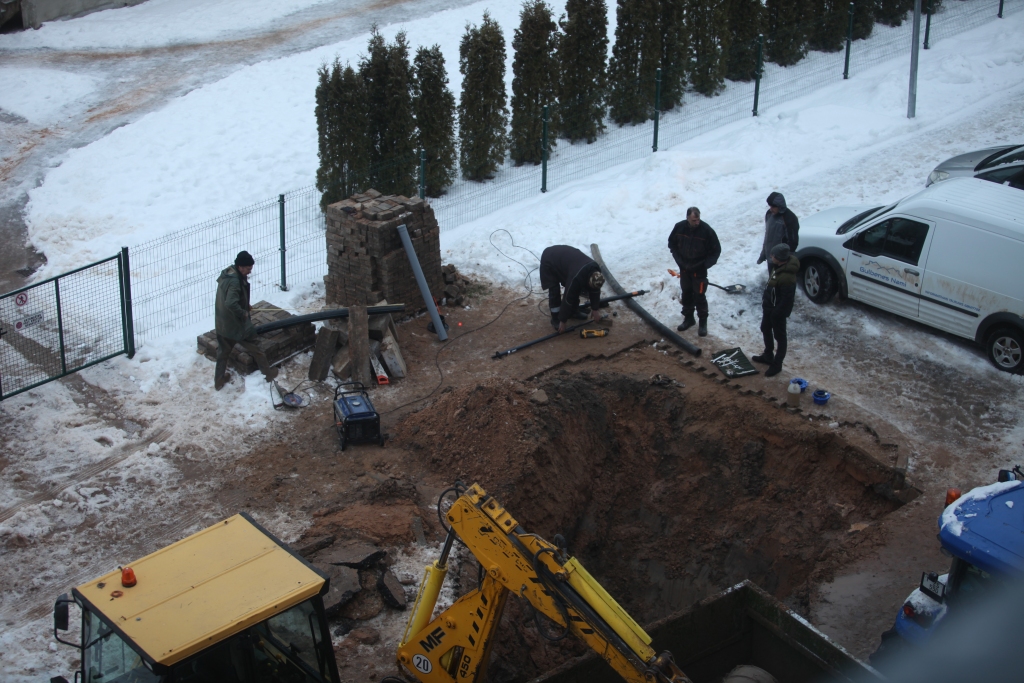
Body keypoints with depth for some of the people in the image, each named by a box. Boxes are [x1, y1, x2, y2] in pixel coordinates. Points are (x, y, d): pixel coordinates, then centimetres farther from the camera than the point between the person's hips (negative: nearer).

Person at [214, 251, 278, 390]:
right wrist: (244, 313, -22)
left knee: (223, 352, 19)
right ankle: (268, 372, 29)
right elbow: (231, 303, -38)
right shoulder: (235, 281, -29)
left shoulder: (226, 274, 1)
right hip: (237, 324, -8)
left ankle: (219, 381, 28)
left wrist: (244, 306, 14)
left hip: (223, 323, 8)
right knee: (254, 349, 12)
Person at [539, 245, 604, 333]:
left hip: (563, 255, 8)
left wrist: (594, 309, 4)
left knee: (576, 288, 5)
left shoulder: (595, 271, -18)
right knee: (554, 290, -14)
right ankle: (555, 319, 0)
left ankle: (574, 311, 22)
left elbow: (595, 291, -1)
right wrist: (562, 321, -26)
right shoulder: (577, 277, -40)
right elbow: (568, 298, -33)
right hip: (549, 260, -7)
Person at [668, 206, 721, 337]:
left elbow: (716, 250, -11)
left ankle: (703, 322, 14)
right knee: (686, 294, 15)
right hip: (684, 268, 4)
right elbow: (672, 244, 6)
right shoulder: (679, 227, -11)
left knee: (699, 295, 0)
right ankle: (688, 318, 32)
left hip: (699, 270, -4)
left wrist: (704, 265, -15)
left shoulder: (706, 230, -21)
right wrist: (679, 260, -2)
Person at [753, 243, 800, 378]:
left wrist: (777, 313, -21)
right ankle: (768, 356, 44)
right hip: (769, 306, 10)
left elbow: (787, 298, -28)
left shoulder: (787, 277, -35)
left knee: (779, 336, 8)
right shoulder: (779, 266, -6)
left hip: (778, 311, -10)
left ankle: (777, 364, 22)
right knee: (765, 329, 25)